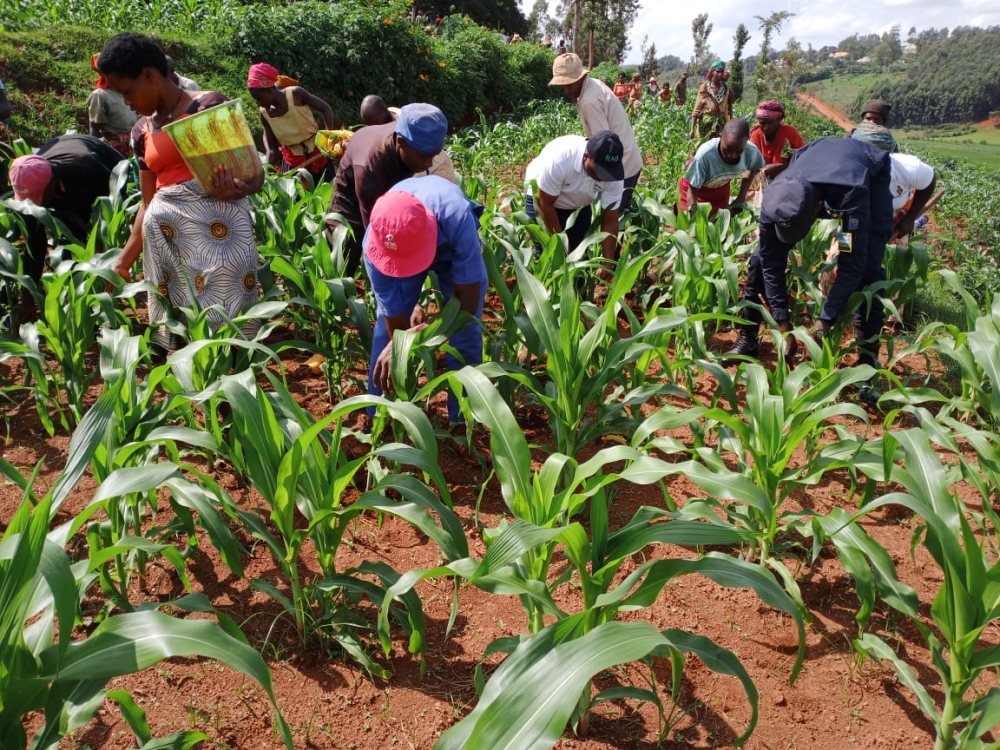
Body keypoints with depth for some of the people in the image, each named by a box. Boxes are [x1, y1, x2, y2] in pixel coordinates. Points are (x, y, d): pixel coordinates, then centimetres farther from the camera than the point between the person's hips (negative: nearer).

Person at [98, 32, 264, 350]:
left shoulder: (210, 105, 0)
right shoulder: (142, 132, 17)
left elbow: (254, 170, -3)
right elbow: (148, 203, 20)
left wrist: (235, 189, -25)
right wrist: (125, 258, 14)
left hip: (216, 230, -5)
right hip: (166, 239, 6)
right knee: (177, 336, 4)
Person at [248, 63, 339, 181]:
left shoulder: (295, 93, -17)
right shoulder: (264, 113, -6)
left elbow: (325, 108, -8)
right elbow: (271, 150, -2)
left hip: (316, 152, -2)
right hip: (292, 161, 3)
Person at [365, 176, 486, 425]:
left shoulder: (456, 220, -46)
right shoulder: (375, 243, -39)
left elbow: (468, 301, -37)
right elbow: (395, 324, -31)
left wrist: (418, 332, -48)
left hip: (453, 246, -1)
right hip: (399, 242, 1)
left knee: (465, 327, -11)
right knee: (386, 325, -9)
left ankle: (463, 418, 5)